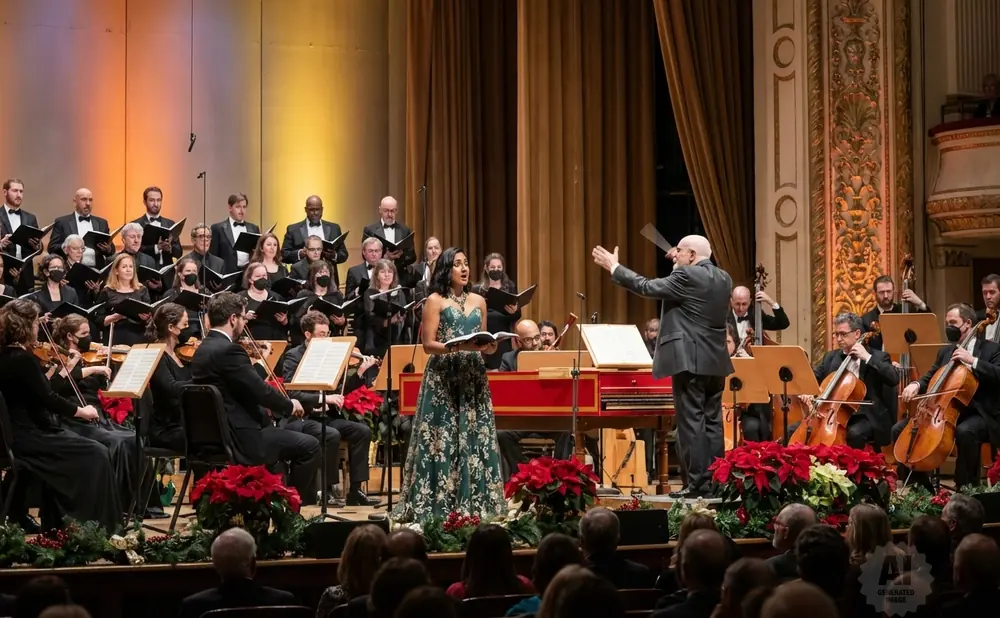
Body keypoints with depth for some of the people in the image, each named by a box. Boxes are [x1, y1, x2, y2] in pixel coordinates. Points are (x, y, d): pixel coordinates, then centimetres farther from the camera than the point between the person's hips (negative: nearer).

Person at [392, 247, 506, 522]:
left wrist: (489, 346, -4)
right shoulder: (435, 300, -1)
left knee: (475, 438, 2)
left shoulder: (479, 301, 14)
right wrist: (458, 346, -21)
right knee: (443, 440, -6)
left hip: (473, 376, 5)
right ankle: (438, 506, -2)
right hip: (443, 378, -5)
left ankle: (473, 504, 6)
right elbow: (428, 344, -7)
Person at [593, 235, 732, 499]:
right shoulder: (723, 278, 12)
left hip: (690, 360, -8)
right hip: (715, 361, 8)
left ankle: (698, 483, -7)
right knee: (712, 422, 9)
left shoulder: (686, 276, -13)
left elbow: (647, 287, -10)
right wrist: (681, 264, 28)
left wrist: (614, 267, -1)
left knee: (691, 422, -6)